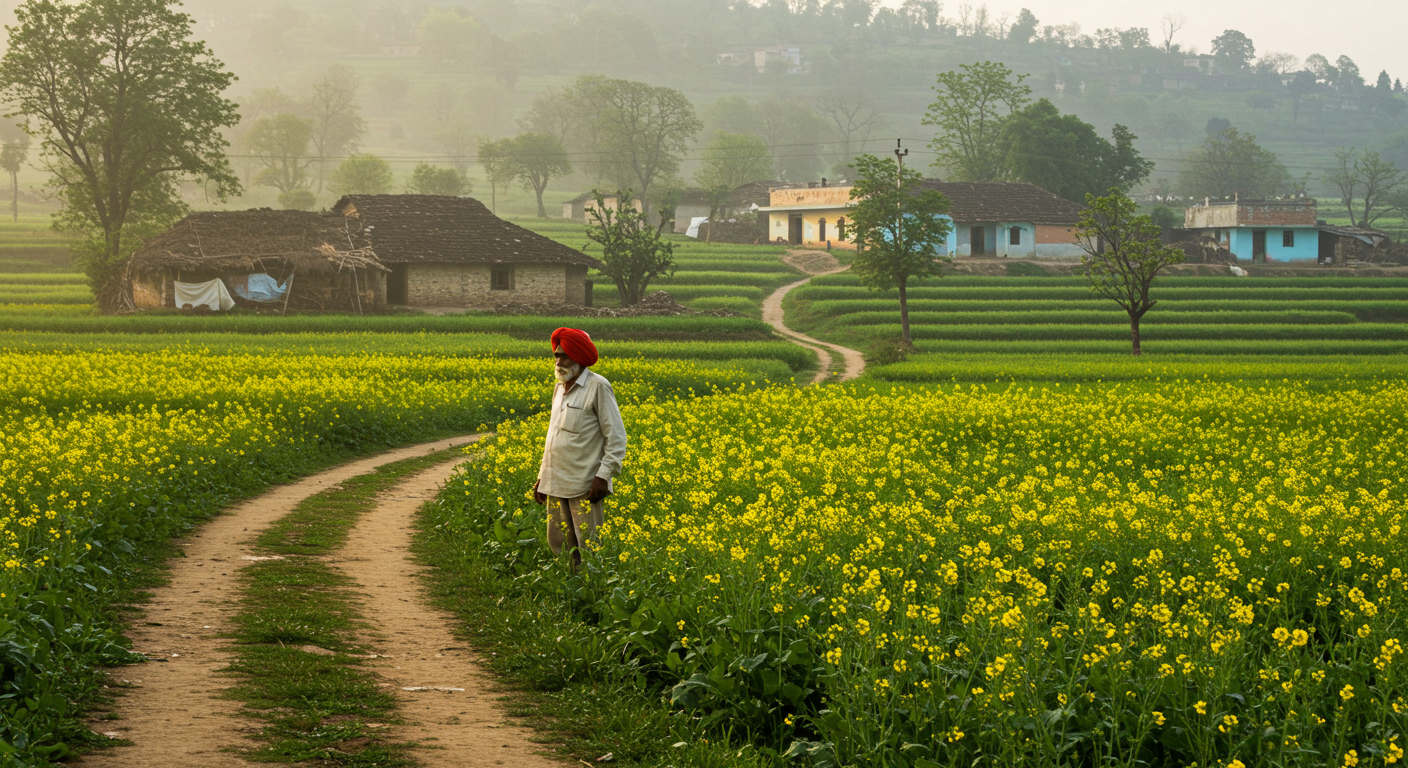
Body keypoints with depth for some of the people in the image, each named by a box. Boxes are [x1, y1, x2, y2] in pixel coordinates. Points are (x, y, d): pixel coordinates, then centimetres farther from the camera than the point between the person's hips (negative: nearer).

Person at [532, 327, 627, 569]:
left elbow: (616, 437, -10)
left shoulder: (598, 387, -7)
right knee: (558, 545, 7)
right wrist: (542, 476, 21)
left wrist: (603, 476, -18)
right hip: (556, 484, 8)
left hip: (584, 485, -8)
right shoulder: (560, 388, 16)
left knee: (589, 549, -9)